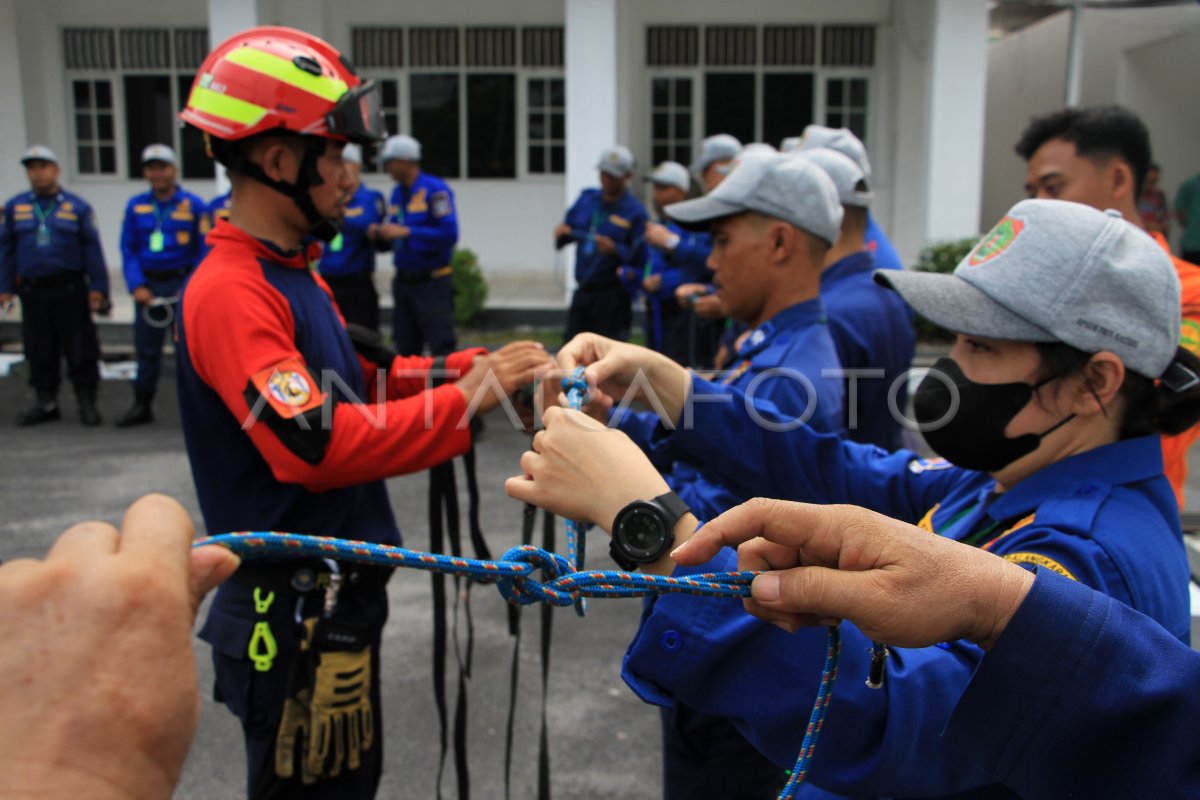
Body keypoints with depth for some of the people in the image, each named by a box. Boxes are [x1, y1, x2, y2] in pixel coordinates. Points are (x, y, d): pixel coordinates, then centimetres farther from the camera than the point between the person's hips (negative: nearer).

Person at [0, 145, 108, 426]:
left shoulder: (77, 207, 3)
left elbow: (92, 249, 1)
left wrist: (97, 288, -6)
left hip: (70, 290, -3)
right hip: (32, 292, 3)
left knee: (80, 349, -1)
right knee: (39, 351, 10)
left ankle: (87, 402, 9)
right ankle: (46, 403, 21)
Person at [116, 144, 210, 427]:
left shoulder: (194, 205, -1)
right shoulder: (135, 206, 8)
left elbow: (204, 251, -3)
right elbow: (128, 249, 7)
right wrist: (137, 285, -5)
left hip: (182, 284, -3)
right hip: (148, 285, 3)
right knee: (146, 348, 9)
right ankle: (142, 405, 19)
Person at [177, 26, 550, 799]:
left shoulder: (292, 275, 11)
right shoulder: (231, 292, -21)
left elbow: (363, 380, 15)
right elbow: (316, 447, -29)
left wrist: (473, 365, 2)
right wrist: (465, 399, -24)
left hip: (340, 589, 10)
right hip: (296, 610, -9)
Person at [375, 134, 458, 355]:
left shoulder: (436, 190, -10)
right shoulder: (397, 192, 12)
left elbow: (449, 234, -19)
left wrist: (406, 232, -19)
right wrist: (381, 233, -3)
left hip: (432, 281, -7)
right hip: (403, 282, 7)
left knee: (442, 346, -9)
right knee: (405, 351, 11)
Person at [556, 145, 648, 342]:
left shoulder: (636, 211, -8)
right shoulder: (586, 198, 9)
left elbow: (640, 256, -12)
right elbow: (569, 228, 16)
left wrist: (615, 249, -27)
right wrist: (561, 233, -6)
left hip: (612, 296, -6)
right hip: (583, 291, 6)